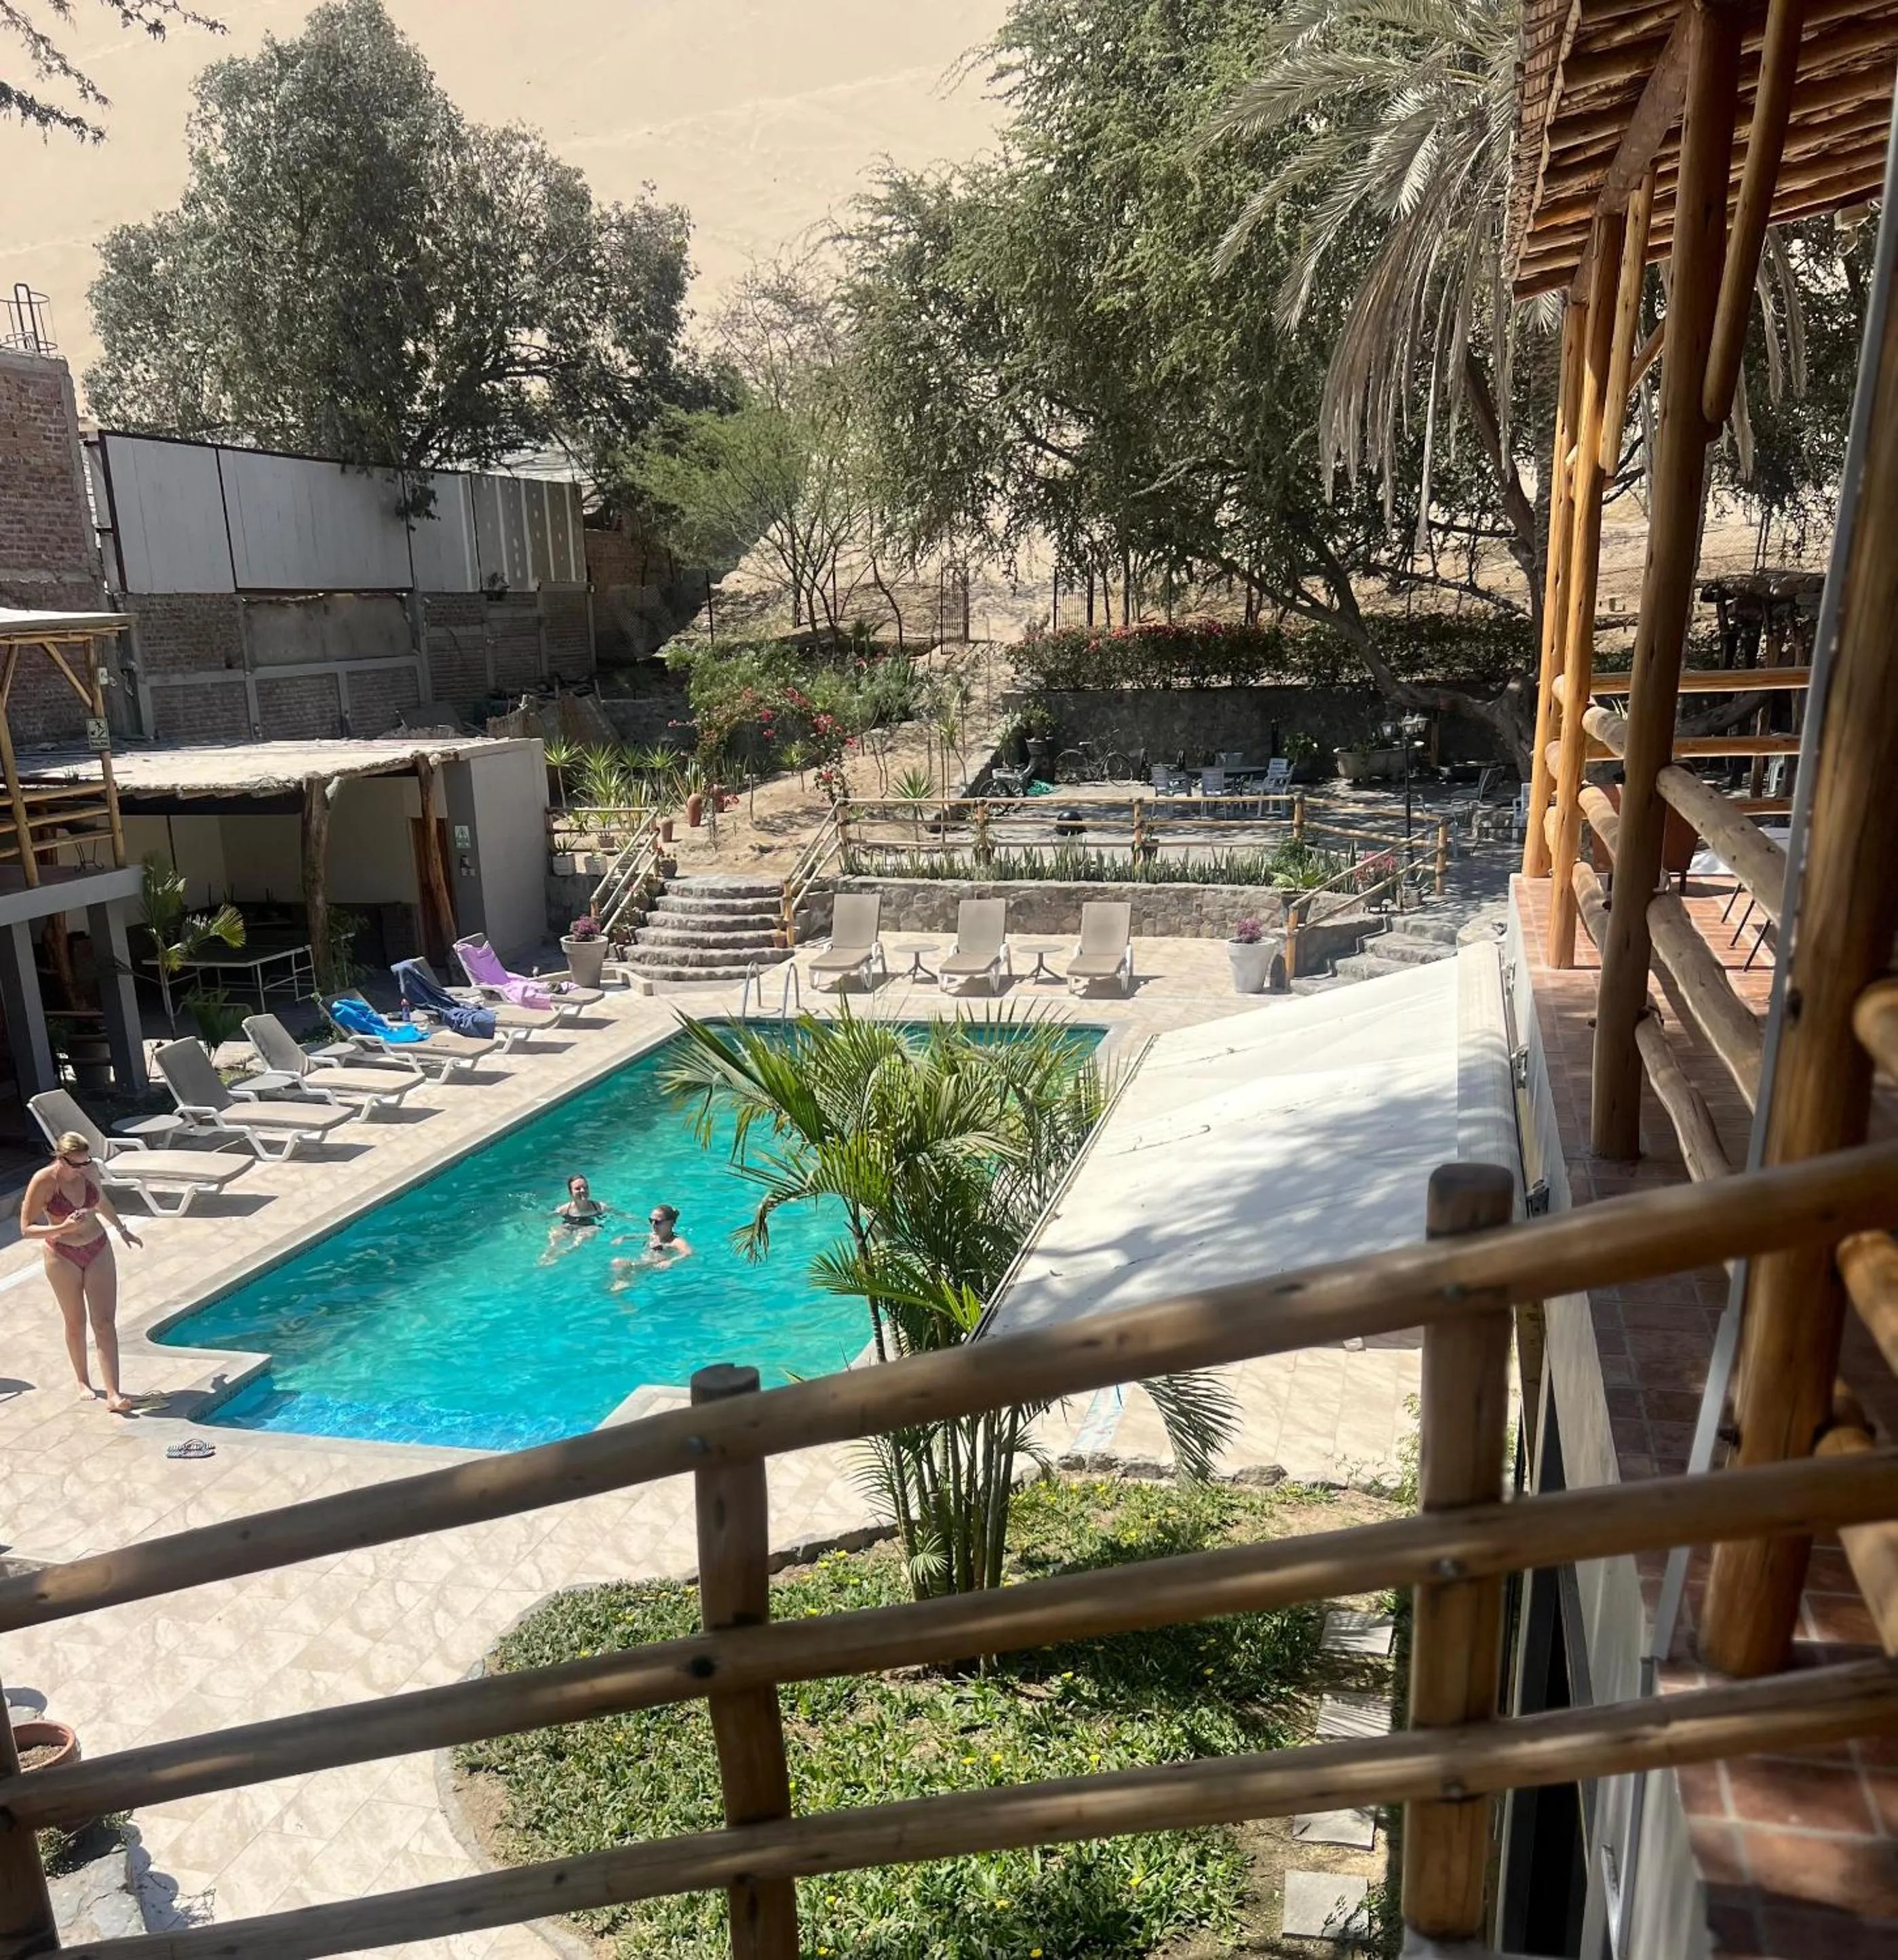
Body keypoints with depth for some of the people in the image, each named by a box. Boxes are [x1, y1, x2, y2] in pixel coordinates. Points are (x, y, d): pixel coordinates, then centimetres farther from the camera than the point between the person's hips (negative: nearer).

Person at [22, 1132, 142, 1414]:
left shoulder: (87, 1171, -6)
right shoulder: (44, 1182, -18)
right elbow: (26, 1229, -15)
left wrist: (122, 1229, 28)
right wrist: (63, 1228, -30)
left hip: (99, 1250, 3)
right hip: (64, 1257, -3)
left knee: (105, 1321, -4)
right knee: (76, 1321, 12)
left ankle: (113, 1394, -8)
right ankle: (83, 1381, 34)